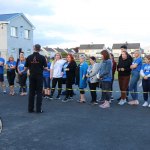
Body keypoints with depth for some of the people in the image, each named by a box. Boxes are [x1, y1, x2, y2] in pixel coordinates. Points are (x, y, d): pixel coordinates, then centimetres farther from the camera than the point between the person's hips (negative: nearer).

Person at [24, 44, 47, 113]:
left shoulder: (29, 57, 0)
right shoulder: (42, 57, -7)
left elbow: (26, 68, 3)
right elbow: (45, 67, -8)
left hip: (32, 76, 2)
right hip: (39, 76, -2)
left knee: (31, 92, 8)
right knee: (39, 92, 2)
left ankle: (30, 109, 11)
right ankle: (38, 109, 2)